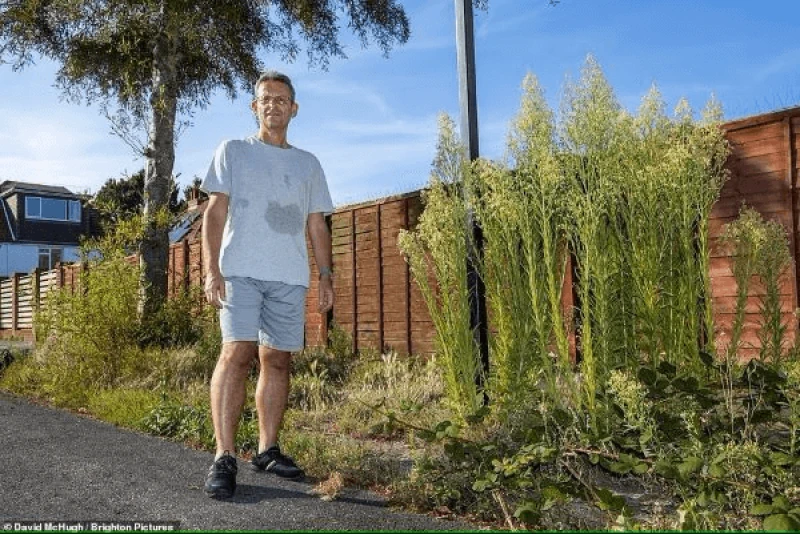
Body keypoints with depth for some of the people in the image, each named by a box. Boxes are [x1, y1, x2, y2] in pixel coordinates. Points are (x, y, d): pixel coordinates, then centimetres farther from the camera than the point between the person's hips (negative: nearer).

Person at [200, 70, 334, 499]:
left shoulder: (308, 164, 20)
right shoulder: (233, 151, 12)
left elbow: (317, 226, 18)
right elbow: (215, 212, 4)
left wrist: (326, 277, 9)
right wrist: (211, 269, -8)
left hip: (290, 276, 3)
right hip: (241, 271, -3)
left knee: (278, 360, 4)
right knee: (237, 353, -16)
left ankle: (267, 450, 14)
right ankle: (224, 457, -13)